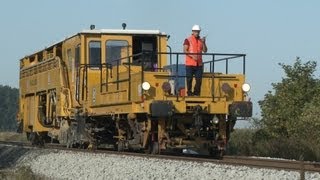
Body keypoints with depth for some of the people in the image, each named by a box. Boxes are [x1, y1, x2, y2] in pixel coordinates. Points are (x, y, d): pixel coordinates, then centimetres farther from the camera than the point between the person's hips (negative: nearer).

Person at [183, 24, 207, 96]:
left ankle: (196, 92, 11)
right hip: (190, 63, -4)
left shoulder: (201, 40, 15)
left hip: (199, 63, 4)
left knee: (199, 79, 0)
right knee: (189, 79, -2)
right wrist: (192, 56, -21)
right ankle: (189, 92, 6)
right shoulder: (188, 40, 1)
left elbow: (205, 50, 8)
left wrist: (203, 43, -8)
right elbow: (185, 50, -8)